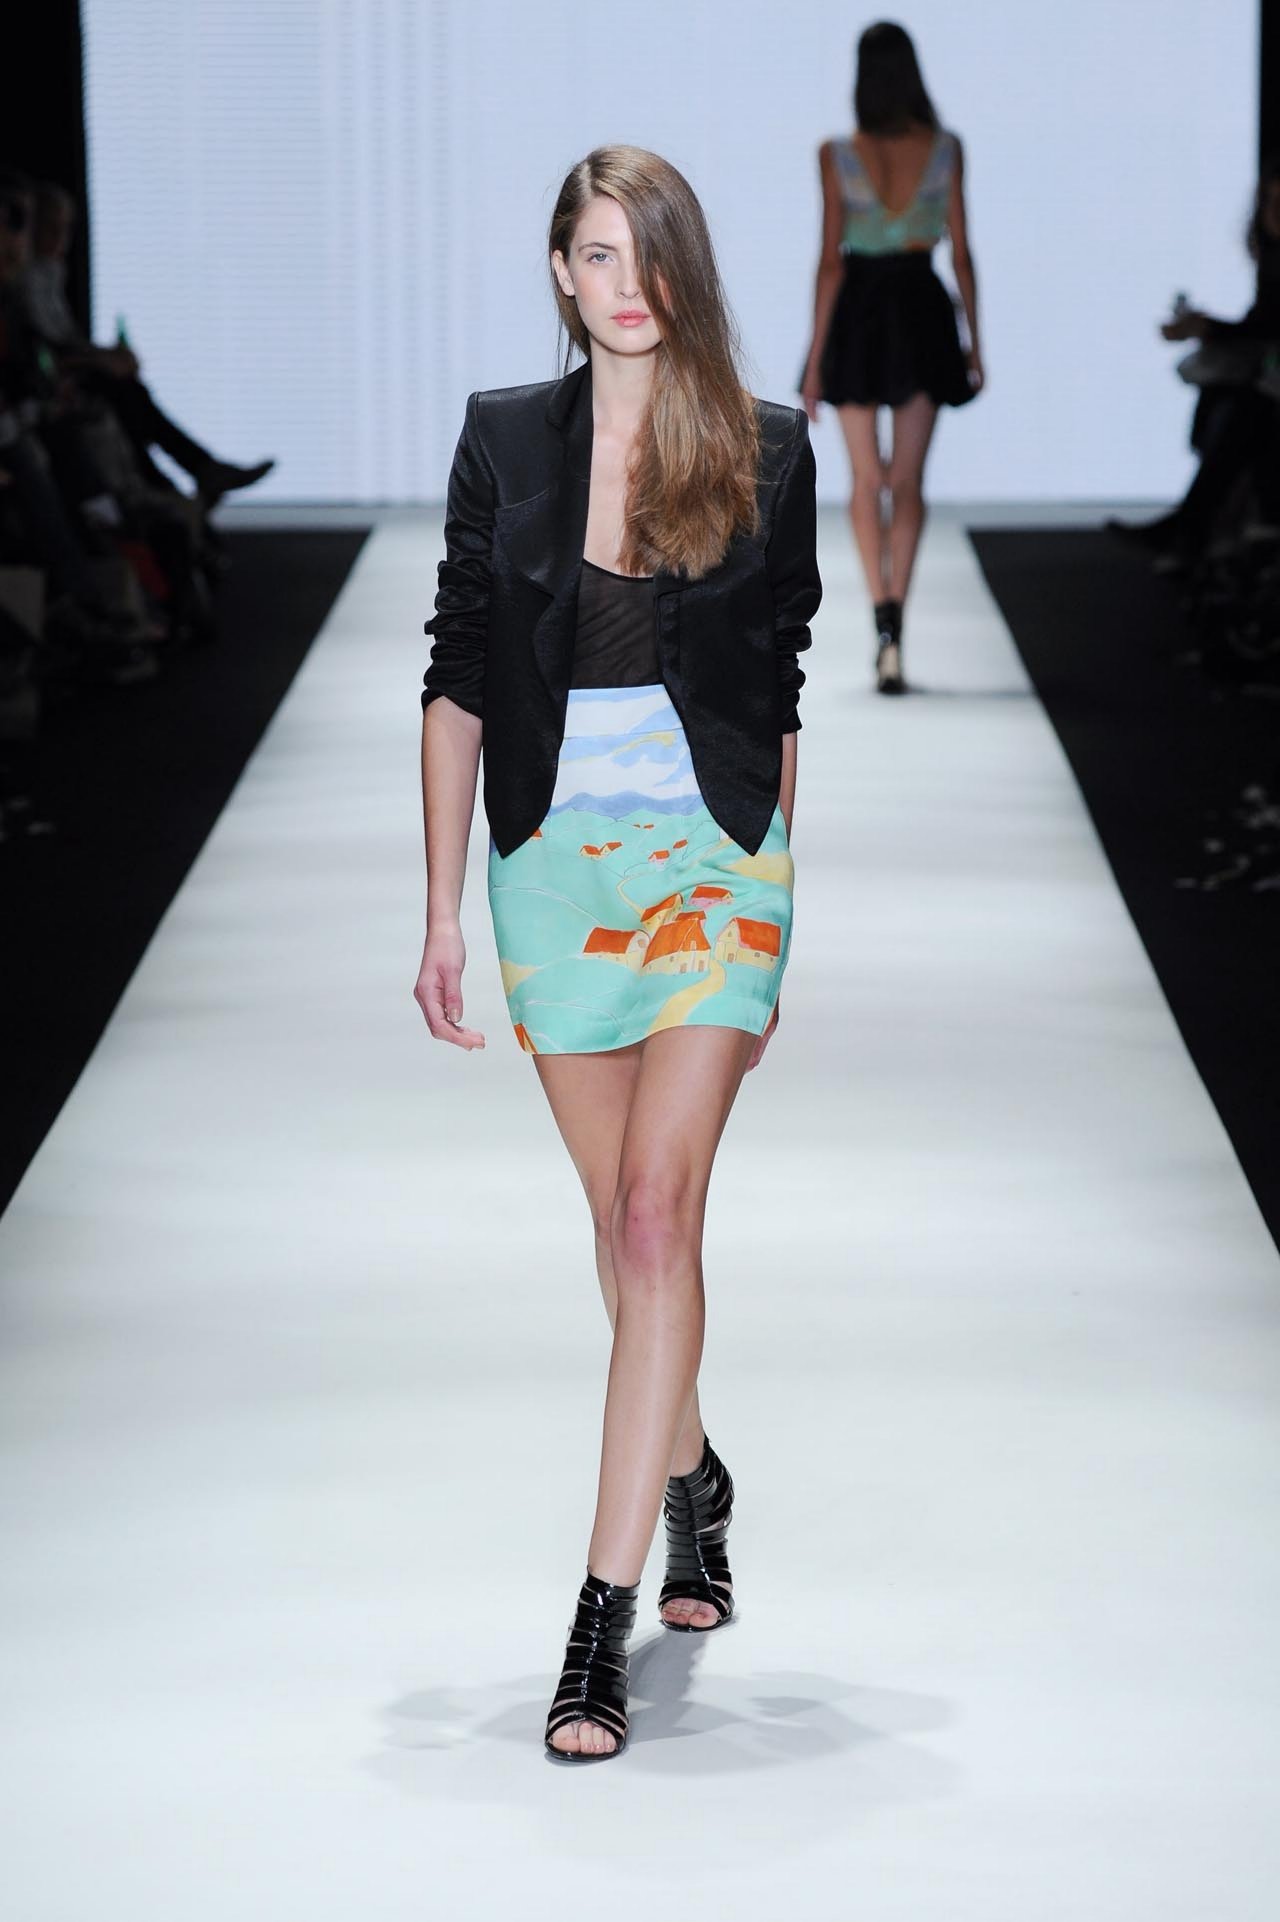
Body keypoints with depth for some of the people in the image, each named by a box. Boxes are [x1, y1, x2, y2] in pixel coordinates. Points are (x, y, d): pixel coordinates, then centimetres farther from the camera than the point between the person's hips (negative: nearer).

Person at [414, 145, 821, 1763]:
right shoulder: (503, 436, 4)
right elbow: (457, 683, 6)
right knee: (629, 1221, 12)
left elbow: (781, 695, 8)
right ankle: (693, 1482, 38)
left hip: (715, 861, -2)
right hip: (554, 867, 2)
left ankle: (605, 1613, -14)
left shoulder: (767, 449, 2)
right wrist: (441, 912, 2)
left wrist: (778, 906, 8)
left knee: (657, 1212, -13)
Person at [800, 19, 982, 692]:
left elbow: (830, 259, -9)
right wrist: (973, 339, 8)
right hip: (922, 311, 1)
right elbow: (960, 252, -2)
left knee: (866, 477, 11)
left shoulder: (837, 155, -9)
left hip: (857, 313, -1)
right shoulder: (945, 149, -5)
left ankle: (883, 617, -3)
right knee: (907, 479, 7)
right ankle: (894, 621, -7)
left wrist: (815, 355, -5)